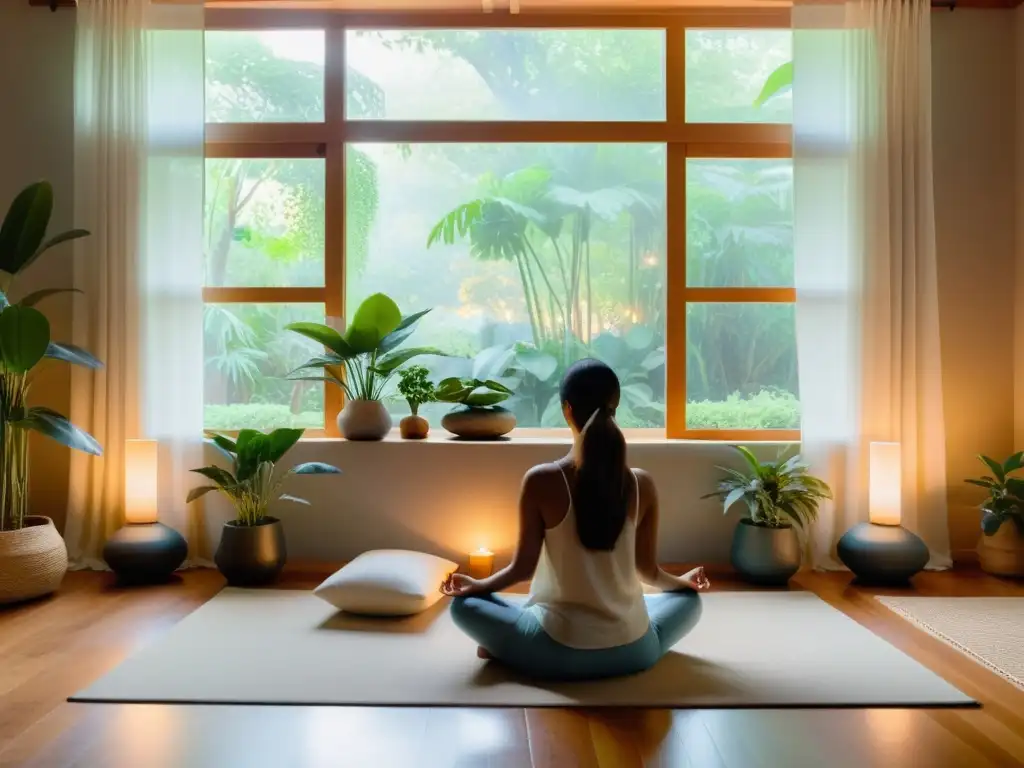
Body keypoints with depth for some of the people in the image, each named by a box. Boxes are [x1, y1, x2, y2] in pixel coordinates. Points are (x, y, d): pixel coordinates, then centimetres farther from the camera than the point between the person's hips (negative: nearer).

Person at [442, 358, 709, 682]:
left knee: (464, 604, 21)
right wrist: (684, 581, 26)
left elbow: (523, 567, -6)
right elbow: (649, 571, 3)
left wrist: (478, 584, 14)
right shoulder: (641, 484, -8)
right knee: (689, 599, 31)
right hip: (632, 651, 1)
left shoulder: (540, 481, -15)